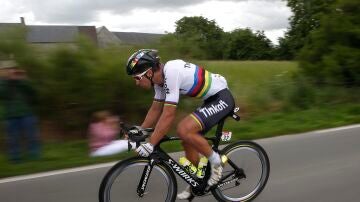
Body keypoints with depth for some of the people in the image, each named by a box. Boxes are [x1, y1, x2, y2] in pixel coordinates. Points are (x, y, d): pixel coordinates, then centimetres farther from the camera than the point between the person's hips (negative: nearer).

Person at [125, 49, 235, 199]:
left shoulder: (171, 73, -28)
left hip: (222, 98, -10)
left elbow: (168, 115, -28)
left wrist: (150, 144, -23)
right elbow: (155, 109, 12)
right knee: (188, 142, 9)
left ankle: (215, 161, -3)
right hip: (211, 99, 10)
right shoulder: (160, 77, 1)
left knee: (184, 130, -25)